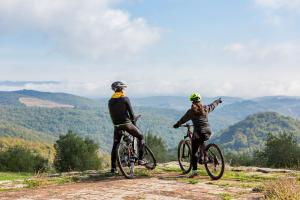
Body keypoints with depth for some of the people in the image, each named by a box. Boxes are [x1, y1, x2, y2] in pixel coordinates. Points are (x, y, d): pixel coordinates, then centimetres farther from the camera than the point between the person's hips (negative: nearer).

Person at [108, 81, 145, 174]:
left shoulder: (110, 101, 10)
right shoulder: (125, 99, -5)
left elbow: (111, 115, 14)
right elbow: (131, 112, -5)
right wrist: (134, 122, 9)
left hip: (117, 125, 5)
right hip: (126, 123, -5)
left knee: (115, 146, 13)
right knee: (140, 137, 13)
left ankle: (113, 167, 9)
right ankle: (140, 159, 5)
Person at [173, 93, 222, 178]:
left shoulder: (191, 111, -3)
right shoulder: (205, 108, 9)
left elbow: (183, 119, 8)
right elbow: (213, 105, 29)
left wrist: (177, 124, 25)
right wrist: (218, 101, 49)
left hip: (198, 132, -5)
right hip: (208, 132, 5)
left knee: (194, 152, 1)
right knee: (201, 142, 38)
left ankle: (194, 171, -8)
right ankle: (204, 156, 26)